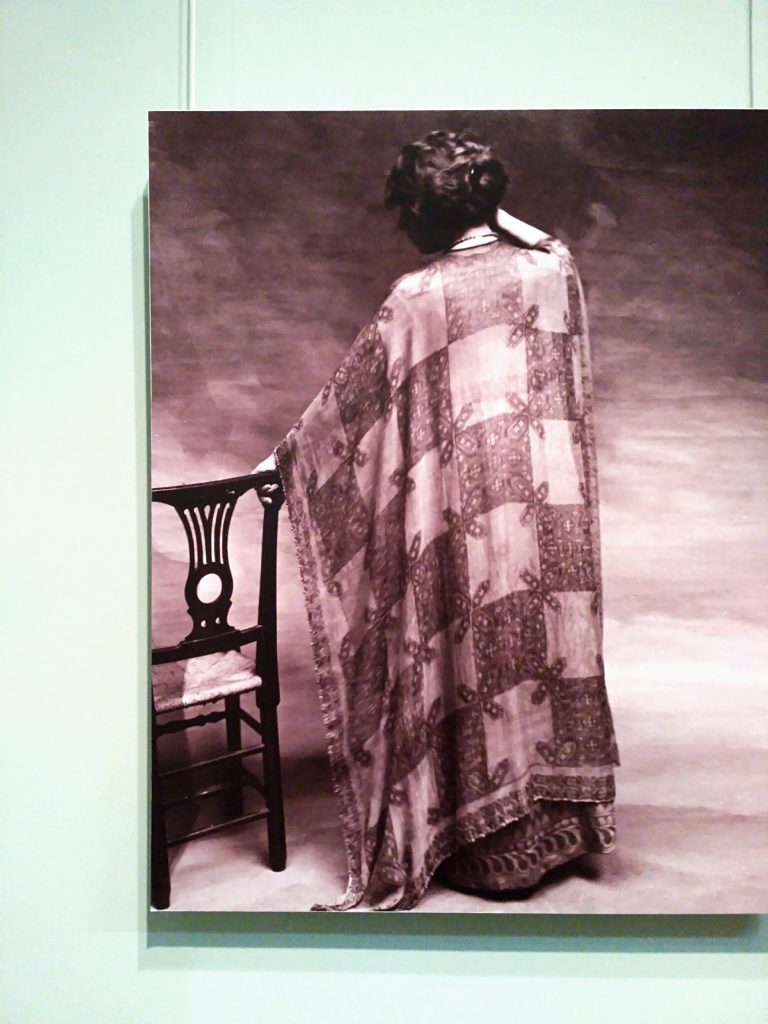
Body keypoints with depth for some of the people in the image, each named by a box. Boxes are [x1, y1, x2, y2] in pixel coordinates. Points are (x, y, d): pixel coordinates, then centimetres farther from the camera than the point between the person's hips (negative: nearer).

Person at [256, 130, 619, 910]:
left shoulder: (417, 300, -9)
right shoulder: (553, 270, 0)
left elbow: (347, 401, 1)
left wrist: (284, 457, 14)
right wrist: (498, 217, 25)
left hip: (463, 516, -4)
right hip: (549, 507, 4)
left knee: (468, 655, 8)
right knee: (546, 640, 14)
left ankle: (485, 843, 22)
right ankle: (556, 821, 29)